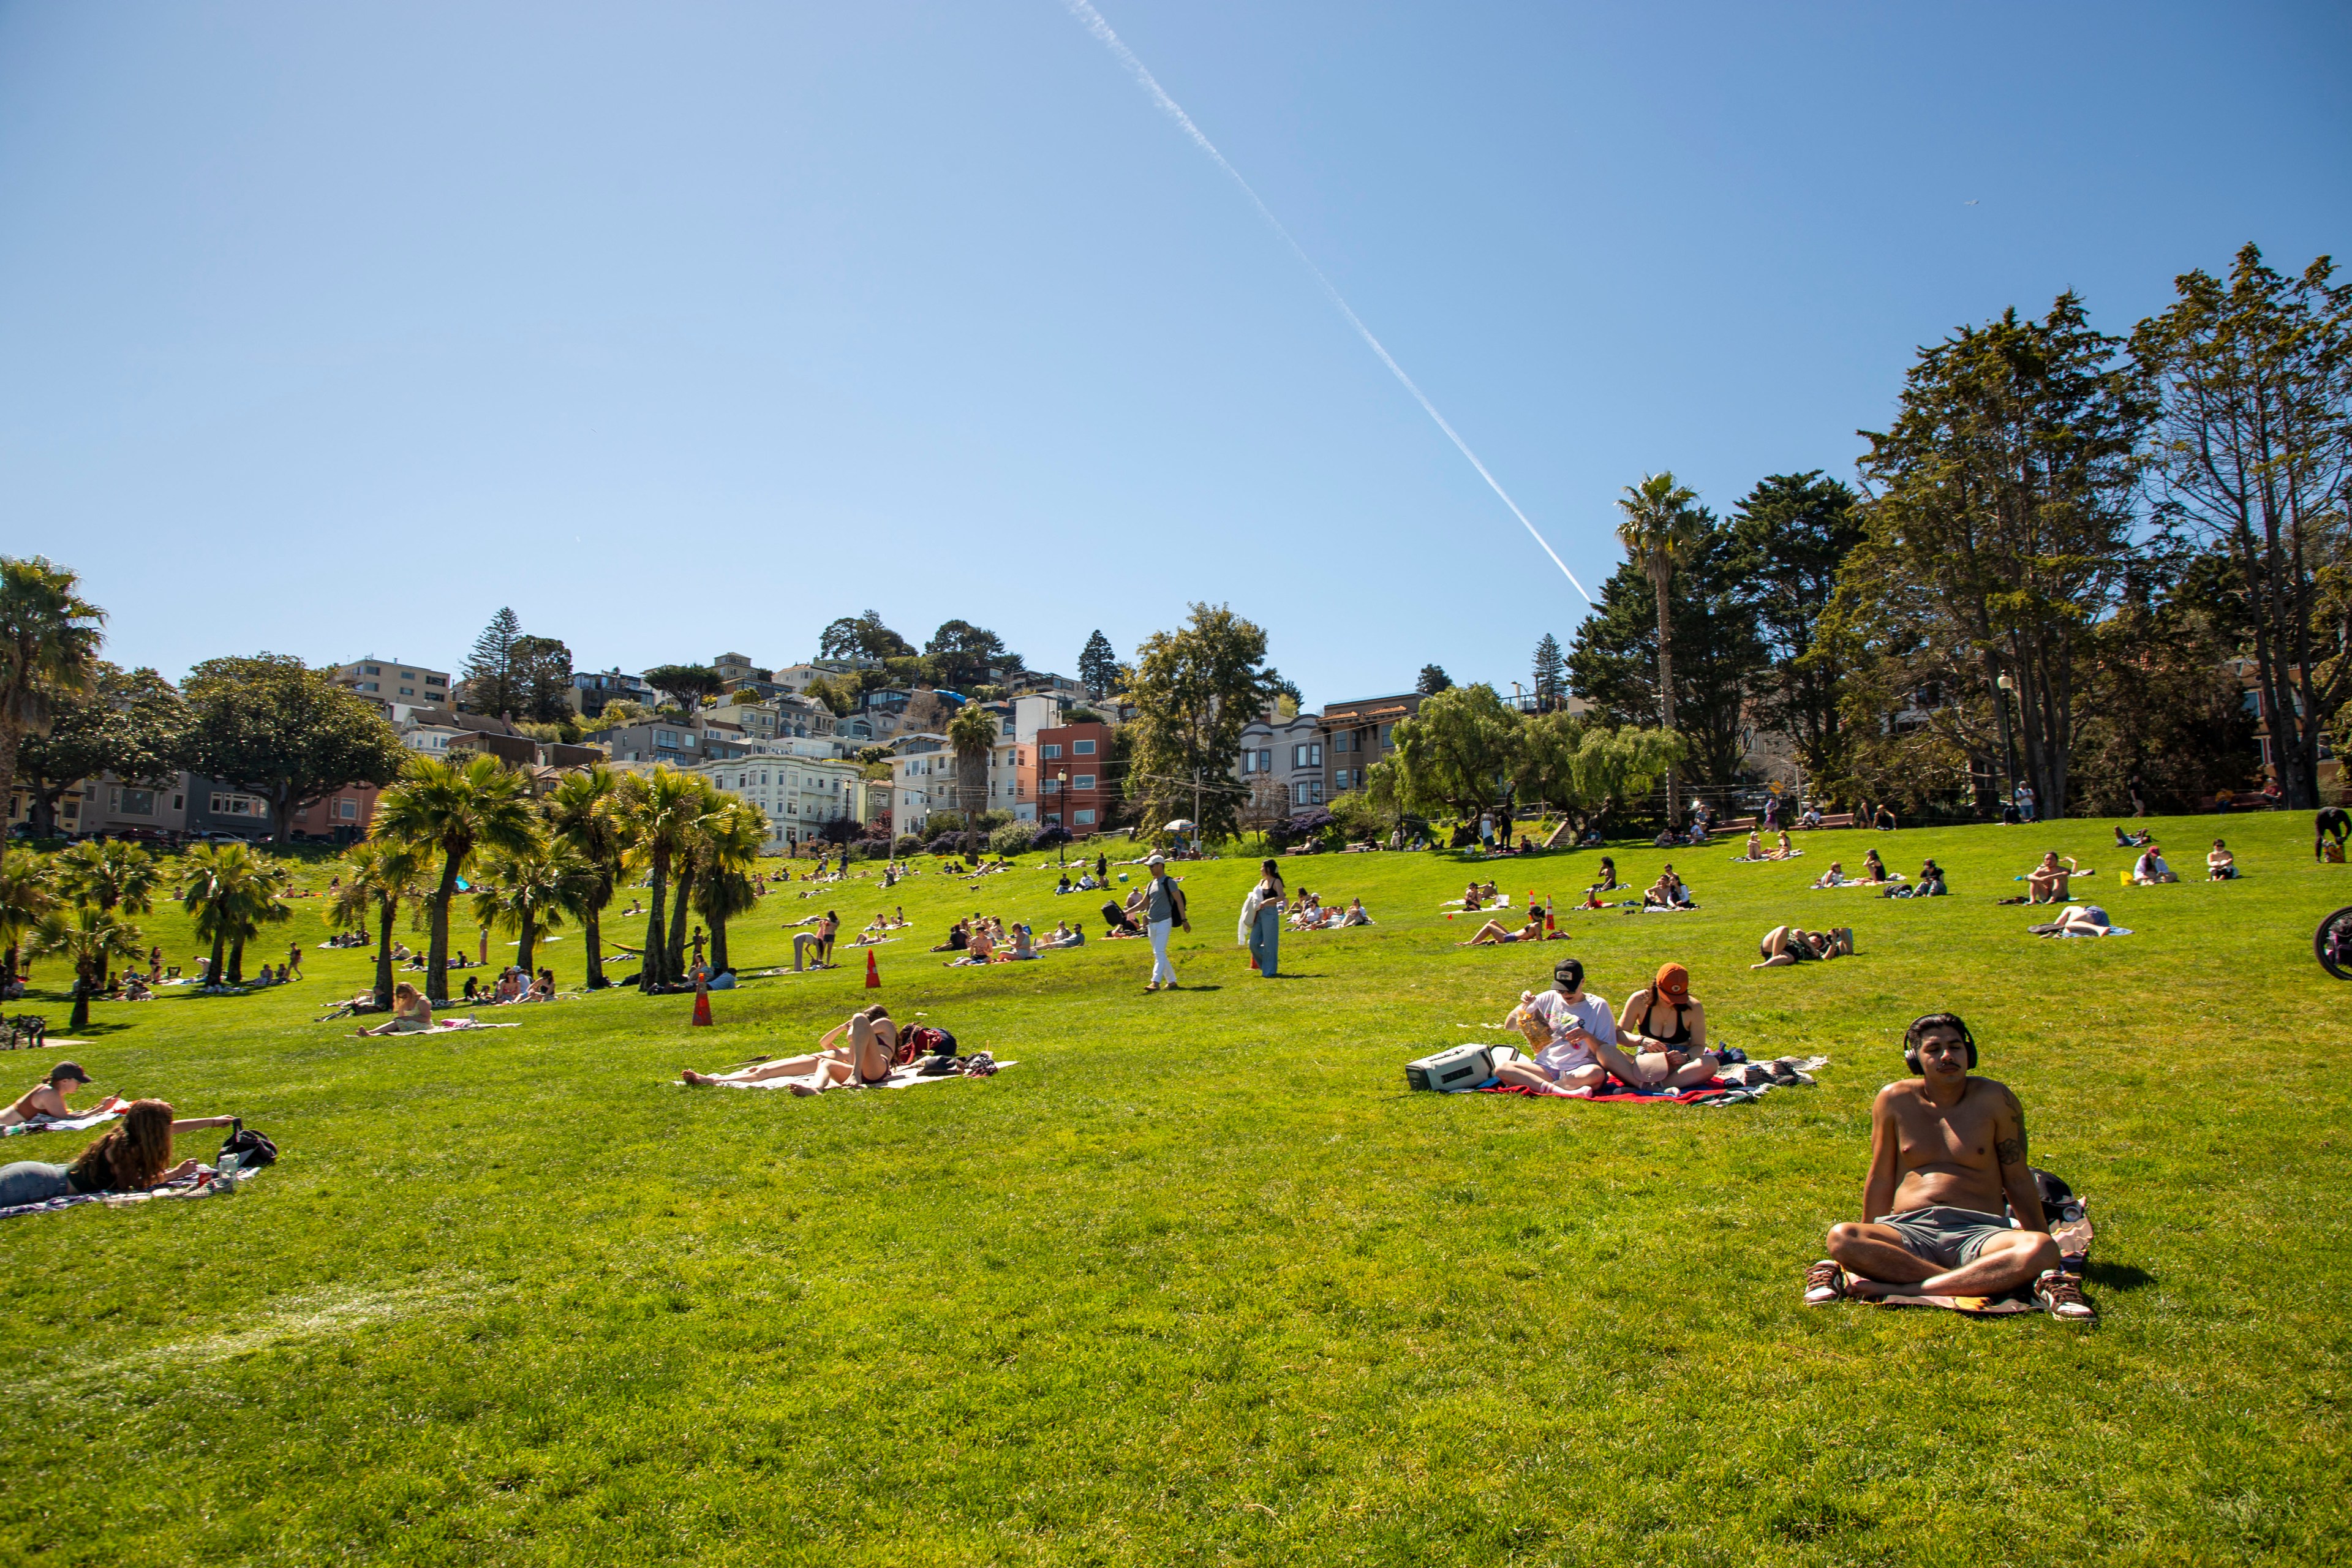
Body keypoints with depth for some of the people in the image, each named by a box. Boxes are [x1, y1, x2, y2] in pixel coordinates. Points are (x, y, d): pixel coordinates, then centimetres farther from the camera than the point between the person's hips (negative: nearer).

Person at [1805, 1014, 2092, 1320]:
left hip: (1979, 1232, 0)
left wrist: (2043, 1241, 12)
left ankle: (1895, 1288, -36)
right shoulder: (1895, 1101, 7)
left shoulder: (1995, 1099, 6)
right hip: (1908, 1230, 0)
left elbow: (2018, 1180, 13)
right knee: (1841, 1237, -31)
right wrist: (1869, 1247, 15)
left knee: (2039, 1250, -34)